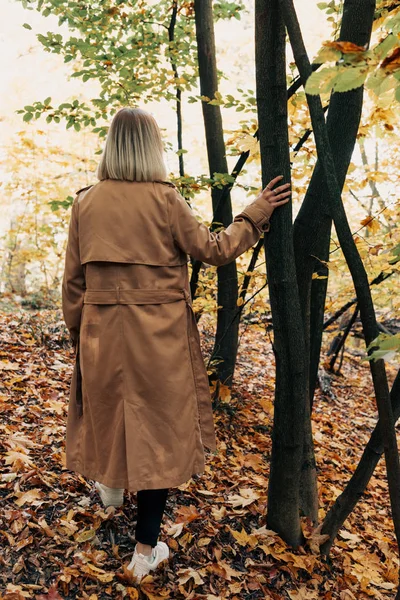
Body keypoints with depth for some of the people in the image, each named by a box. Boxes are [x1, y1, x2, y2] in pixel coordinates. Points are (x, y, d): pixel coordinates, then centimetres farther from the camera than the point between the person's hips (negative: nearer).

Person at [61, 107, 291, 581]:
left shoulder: (85, 202, 1)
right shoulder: (165, 199, -9)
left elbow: (73, 279, 4)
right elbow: (213, 250, -2)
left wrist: (77, 334, 15)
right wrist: (256, 213, 8)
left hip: (103, 328, 4)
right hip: (160, 332, -3)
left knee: (108, 406, 27)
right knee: (159, 424, 7)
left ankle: (111, 482, 55)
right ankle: (146, 549, 16)